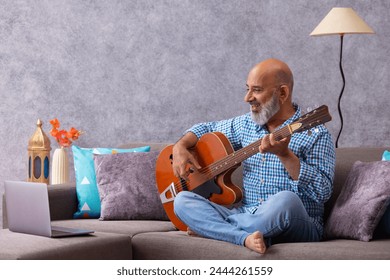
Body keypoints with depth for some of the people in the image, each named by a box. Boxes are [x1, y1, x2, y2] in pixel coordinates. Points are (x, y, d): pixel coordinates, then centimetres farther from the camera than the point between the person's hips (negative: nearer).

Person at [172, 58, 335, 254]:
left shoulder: (315, 134, -7)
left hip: (299, 229, -5)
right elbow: (206, 129, 28)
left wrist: (285, 154, -26)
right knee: (182, 200, -11)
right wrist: (180, 147, 7)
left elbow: (323, 192, -17)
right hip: (246, 216, 5)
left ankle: (210, 228, -17)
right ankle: (246, 238, -31)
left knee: (286, 200, -39)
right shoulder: (246, 124, 12)